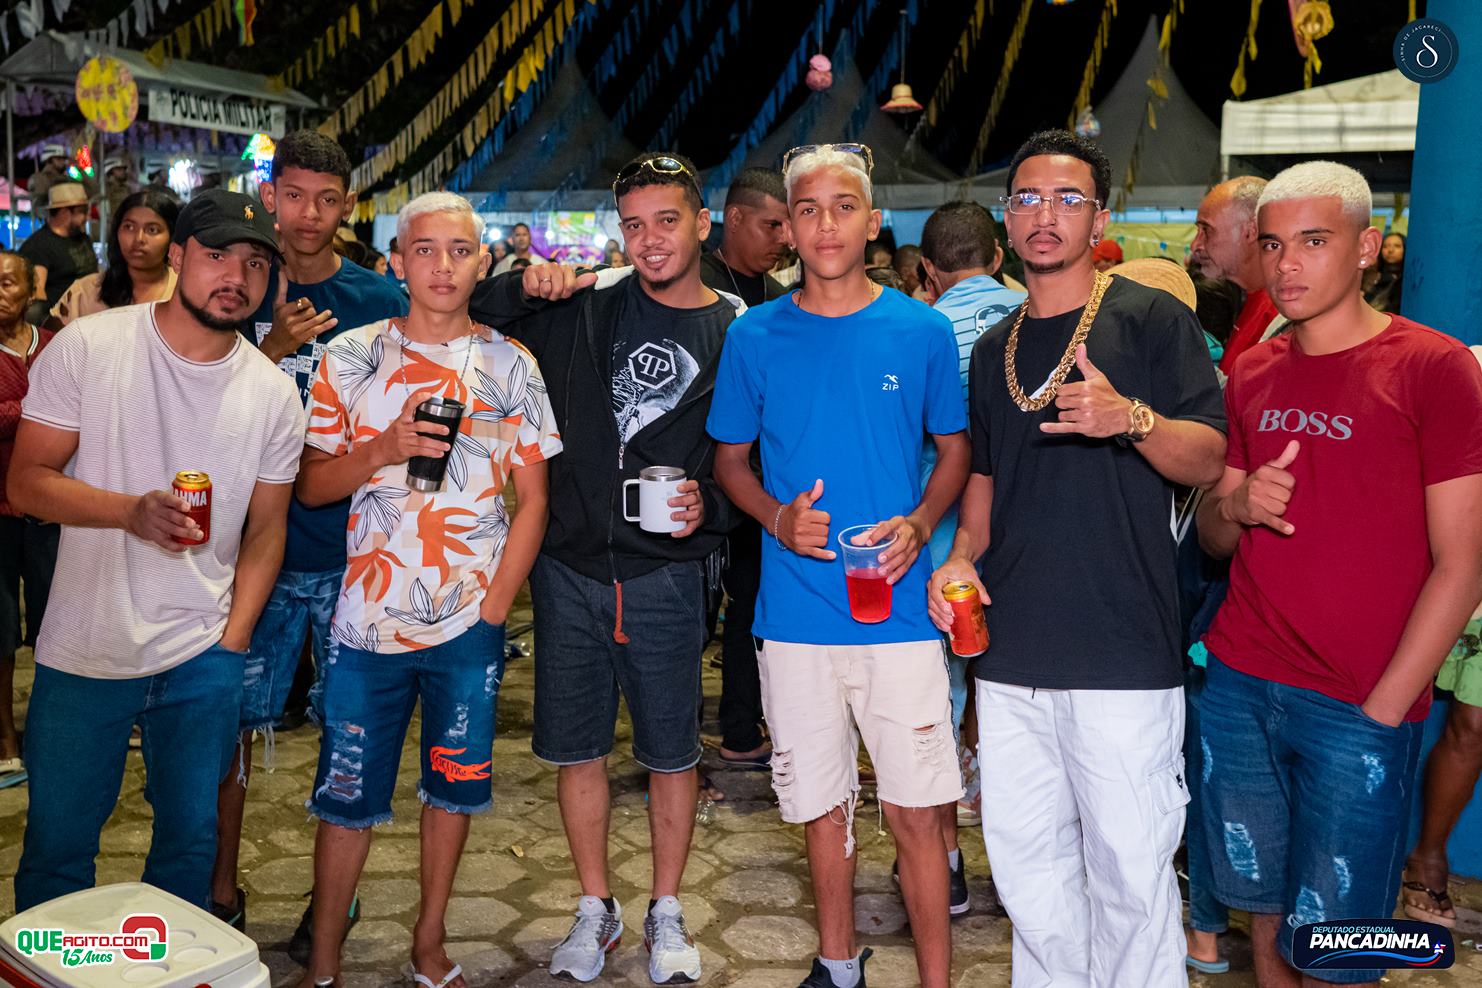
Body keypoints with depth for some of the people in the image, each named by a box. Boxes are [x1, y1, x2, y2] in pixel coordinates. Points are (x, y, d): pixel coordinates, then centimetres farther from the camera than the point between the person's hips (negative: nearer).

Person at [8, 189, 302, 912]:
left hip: (204, 661, 2)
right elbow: (26, 481, -8)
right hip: (82, 658, -2)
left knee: (191, 841, 13)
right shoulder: (86, 347, -7)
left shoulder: (273, 395, 0)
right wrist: (131, 511, -25)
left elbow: (266, 527, 7)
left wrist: (233, 637, -3)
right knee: (56, 846, 11)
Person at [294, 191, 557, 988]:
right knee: (348, 794, 6)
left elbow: (532, 500, 2)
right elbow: (310, 485, 1)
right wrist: (382, 451, -17)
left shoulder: (510, 366, 1)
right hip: (369, 617, 0)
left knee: (453, 786, 11)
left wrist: (495, 608, -5)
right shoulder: (351, 356, 1)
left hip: (470, 621, 1)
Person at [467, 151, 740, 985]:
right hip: (572, 567, 2)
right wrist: (528, 285, -11)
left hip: (666, 577, -2)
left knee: (671, 751, 8)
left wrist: (707, 507, -17)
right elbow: (472, 314, 7)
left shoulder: (736, 333, -1)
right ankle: (597, 909, 30)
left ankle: (667, 912, 28)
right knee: (577, 749, 11)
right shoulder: (591, 308, 3)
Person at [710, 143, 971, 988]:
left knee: (915, 810, 2)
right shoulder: (756, 337, 2)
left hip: (900, 609, -1)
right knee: (822, 805, 14)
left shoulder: (923, 331, 0)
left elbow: (955, 450, 9)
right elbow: (731, 459, 11)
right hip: (796, 613, 2)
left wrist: (918, 524, -10)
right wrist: (776, 516, -9)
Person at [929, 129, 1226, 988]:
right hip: (1012, 654, 6)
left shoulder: (1153, 319, -2)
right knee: (1026, 862, 14)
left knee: (1129, 870, 1)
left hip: (1122, 655, -5)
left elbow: (1208, 460, -7)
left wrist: (1131, 418, -27)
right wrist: (962, 556, 5)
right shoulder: (995, 348, 16)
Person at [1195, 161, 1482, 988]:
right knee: (1266, 914, 13)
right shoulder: (1252, 375, 10)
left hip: (1361, 709, -4)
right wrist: (1236, 506, -8)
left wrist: (1381, 710, -12)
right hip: (1239, 690, 5)